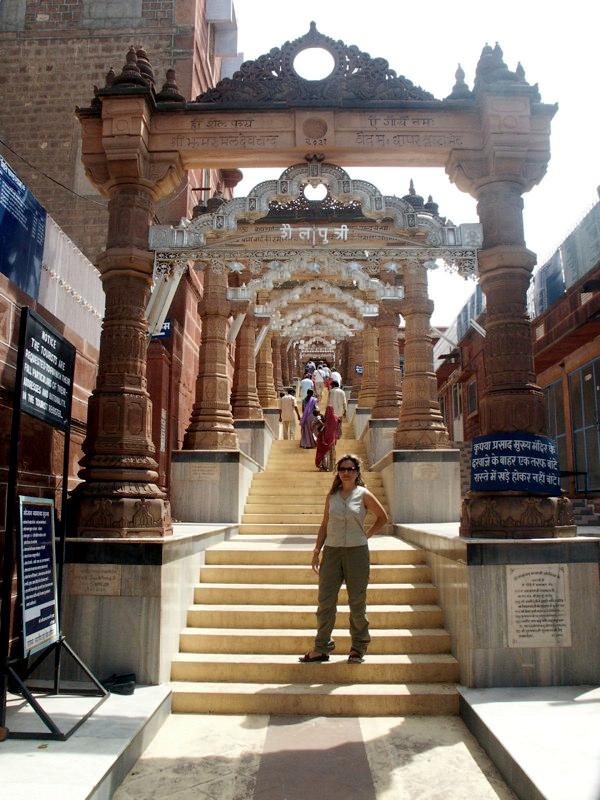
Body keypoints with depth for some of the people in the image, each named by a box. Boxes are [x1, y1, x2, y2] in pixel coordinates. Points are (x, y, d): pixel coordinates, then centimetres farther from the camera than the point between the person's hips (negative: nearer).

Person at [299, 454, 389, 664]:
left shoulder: (364, 495, 0)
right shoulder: (332, 495, 8)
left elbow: (382, 517, 10)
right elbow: (324, 525, 11)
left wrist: (366, 535, 4)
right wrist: (317, 550, 6)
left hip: (356, 551, -3)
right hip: (332, 551, 3)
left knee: (357, 601, 5)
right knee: (325, 601, 3)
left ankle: (358, 649, 19)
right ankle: (321, 648, 13)